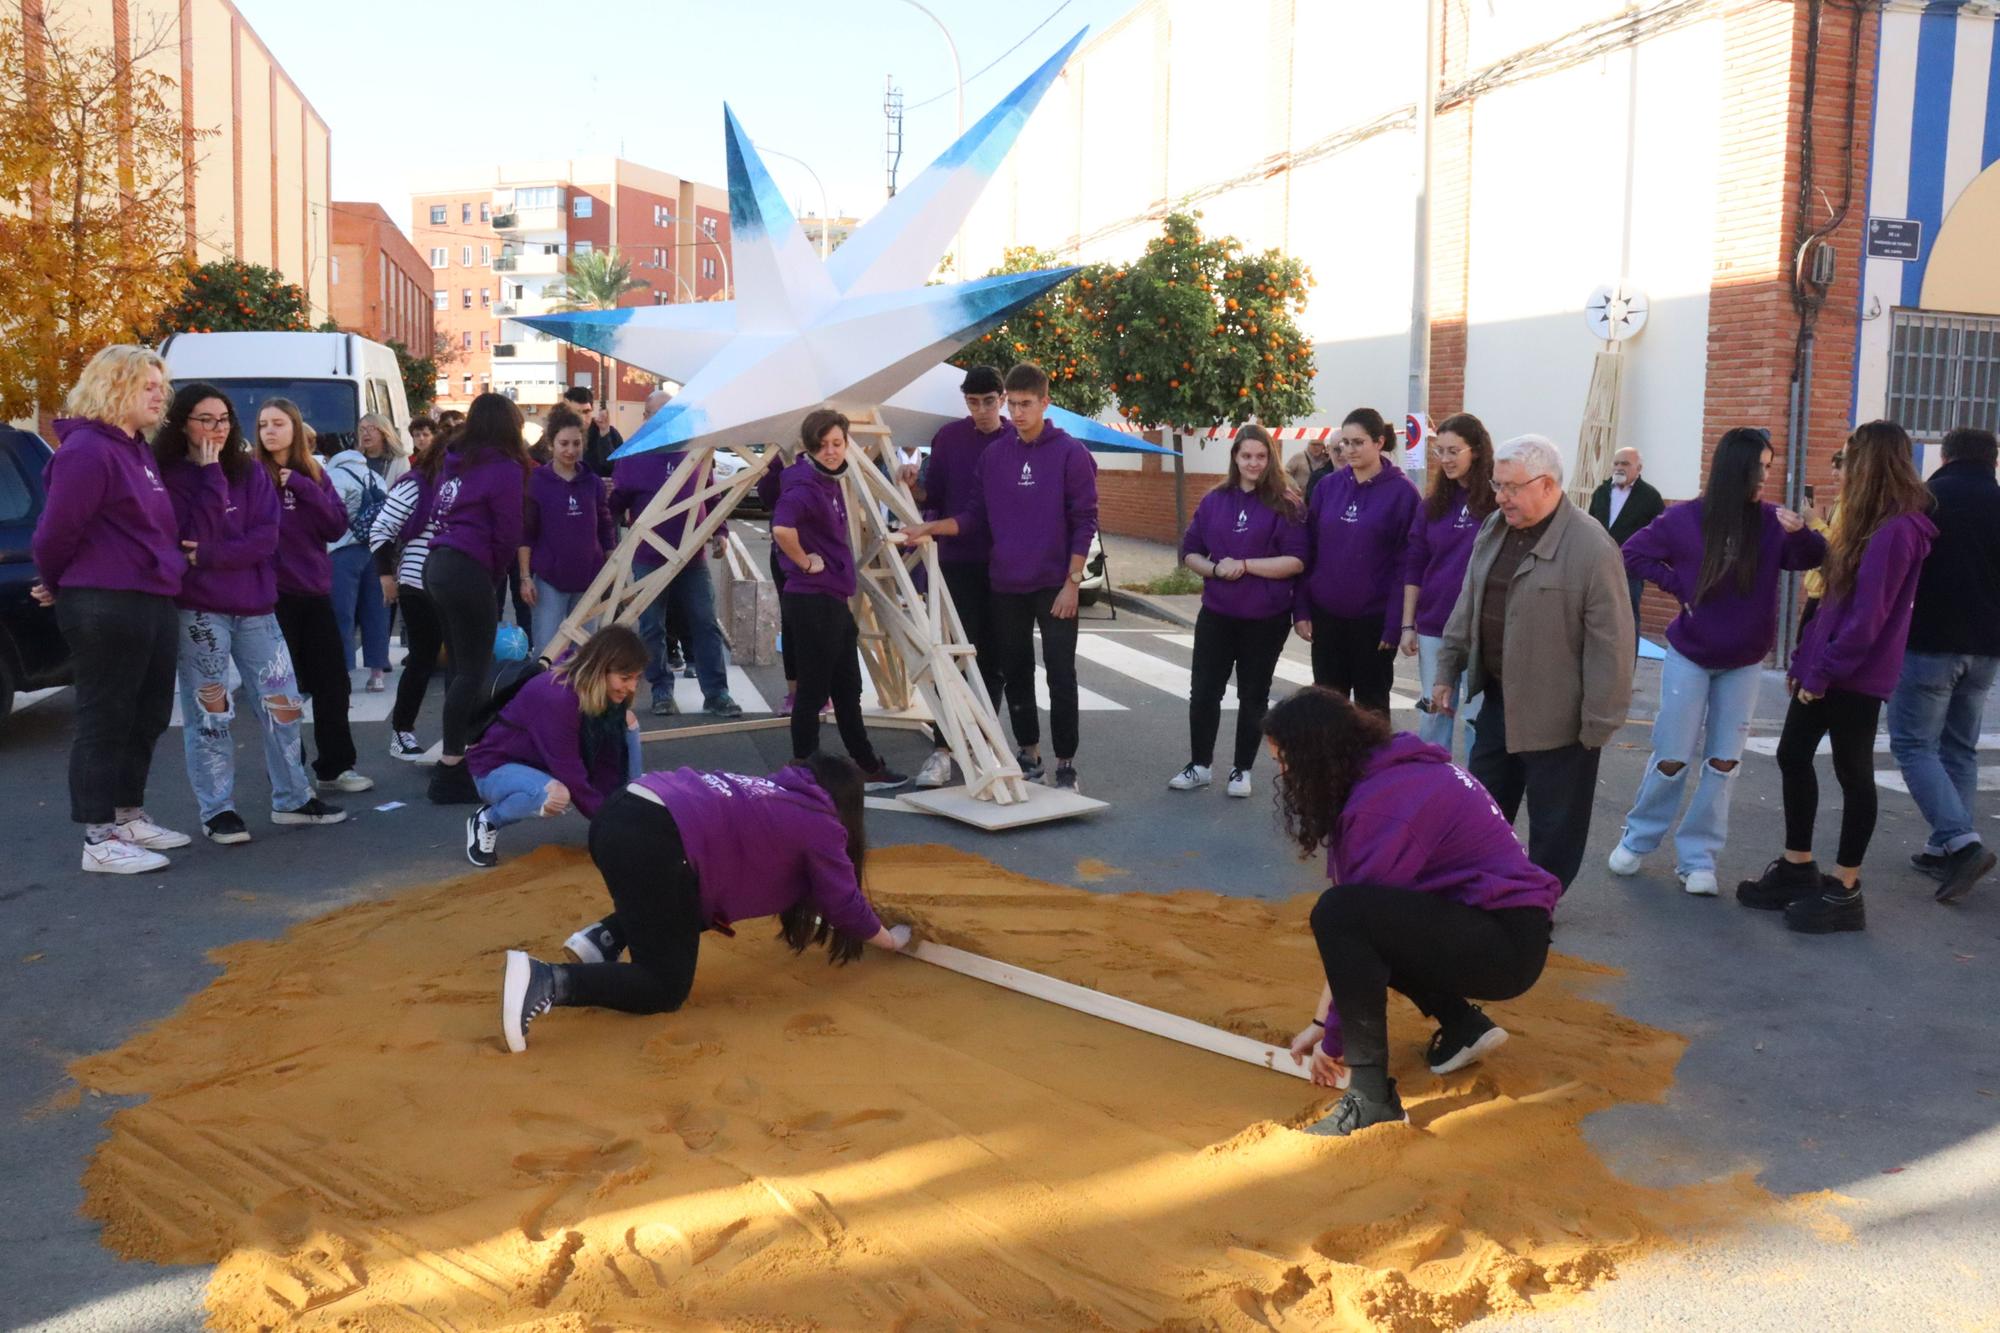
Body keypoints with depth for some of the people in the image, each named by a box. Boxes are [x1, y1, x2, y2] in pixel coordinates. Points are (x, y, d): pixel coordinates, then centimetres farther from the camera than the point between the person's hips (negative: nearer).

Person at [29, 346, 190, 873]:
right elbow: (57, 530, -15)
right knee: (104, 721, -3)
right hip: (104, 607, -10)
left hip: (153, 603, 10)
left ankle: (129, 819, 29)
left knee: (147, 717, 16)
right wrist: (54, 586, -1)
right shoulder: (88, 449, -14)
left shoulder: (136, 450, 16)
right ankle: (100, 841, 5)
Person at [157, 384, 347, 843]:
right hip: (197, 609, -4)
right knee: (209, 712, 0)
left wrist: (208, 557, -15)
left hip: (254, 605, 4)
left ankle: (291, 799, 18)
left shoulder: (251, 472, 7)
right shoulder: (168, 476, -4)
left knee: (282, 702, 6)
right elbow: (200, 535, -18)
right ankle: (217, 811, 8)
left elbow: (267, 537, -4)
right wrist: (212, 477, -17)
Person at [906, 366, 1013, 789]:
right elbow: (933, 498, 5)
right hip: (959, 560, -1)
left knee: (994, 658, 8)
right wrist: (914, 483, -15)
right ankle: (942, 751, -4)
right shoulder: (949, 437, 2)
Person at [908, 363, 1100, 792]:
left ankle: (1066, 763, 9)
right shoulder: (994, 455, 6)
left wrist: (1072, 582, -12)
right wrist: (930, 528, -9)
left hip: (1054, 586, -4)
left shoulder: (1070, 453, -6)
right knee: (1014, 673, 11)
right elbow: (974, 517, 7)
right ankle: (1027, 752, 26)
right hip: (1006, 586, 4)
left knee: (1061, 676, -1)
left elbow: (1084, 522, -7)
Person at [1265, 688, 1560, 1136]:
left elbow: (1346, 916, -18)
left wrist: (1332, 1038, -6)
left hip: (1507, 944, -10)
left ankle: (1372, 1099, -20)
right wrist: (1322, 1020, 8)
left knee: (1340, 915, -28)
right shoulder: (1389, 768, 7)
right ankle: (1463, 1025, 18)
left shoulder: (1381, 801, -21)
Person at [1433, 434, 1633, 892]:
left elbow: (1610, 643, -19)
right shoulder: (1493, 529, 4)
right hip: (1496, 699, 7)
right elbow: (1468, 605, 14)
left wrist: (1599, 723, -17)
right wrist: (1447, 671, 12)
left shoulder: (1591, 548, -19)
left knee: (1553, 827, 8)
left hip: (1555, 712, -7)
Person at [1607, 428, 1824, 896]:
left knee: (1723, 762, 6)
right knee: (1672, 758, 3)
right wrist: (1680, 588, -11)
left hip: (1744, 663, 2)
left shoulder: (1771, 522, -7)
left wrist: (1801, 534, -34)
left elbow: (1815, 560, -14)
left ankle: (1697, 857, 17)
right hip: (1690, 656, -2)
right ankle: (1637, 838, 23)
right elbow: (1634, 553, -3)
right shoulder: (1686, 519, -11)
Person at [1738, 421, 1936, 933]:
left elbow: (1868, 616, -22)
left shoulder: (1896, 530, -19)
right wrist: (1803, 658, 14)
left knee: (1853, 773, 1)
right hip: (1826, 667, 10)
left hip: (1856, 675, -10)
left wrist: (1824, 670, -17)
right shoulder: (1874, 525, 13)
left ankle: (1844, 892, 12)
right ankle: (1797, 869, 25)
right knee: (1793, 756, 13)